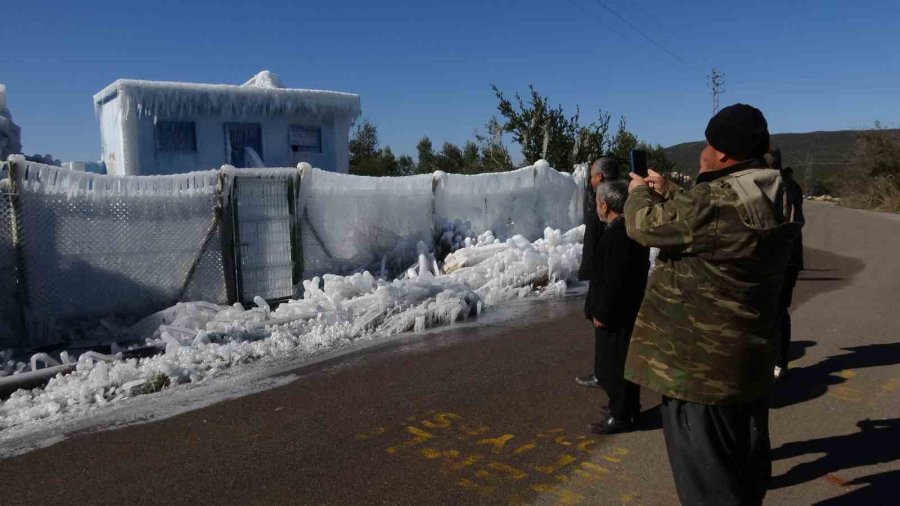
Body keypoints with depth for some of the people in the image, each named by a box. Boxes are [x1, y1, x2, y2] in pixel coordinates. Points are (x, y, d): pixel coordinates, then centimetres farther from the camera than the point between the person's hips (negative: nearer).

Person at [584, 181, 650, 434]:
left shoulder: (618, 234, -23)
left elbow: (614, 279, -25)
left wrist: (601, 312, -18)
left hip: (616, 312, -10)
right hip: (626, 309, 10)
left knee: (615, 364, 1)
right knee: (621, 363, 20)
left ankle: (620, 416, 12)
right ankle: (625, 407, 32)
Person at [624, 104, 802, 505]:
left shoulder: (718, 201, -26)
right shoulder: (773, 200, 4)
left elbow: (646, 225, -15)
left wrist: (639, 192, 5)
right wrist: (668, 192, 23)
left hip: (701, 362, -9)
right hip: (748, 356, 9)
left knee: (707, 472, 5)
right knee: (744, 459, 25)